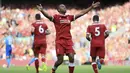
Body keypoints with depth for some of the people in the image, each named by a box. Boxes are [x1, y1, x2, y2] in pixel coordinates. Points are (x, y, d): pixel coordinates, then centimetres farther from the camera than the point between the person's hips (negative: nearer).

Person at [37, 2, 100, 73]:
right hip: (60, 41, -4)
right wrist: (42, 10, -42)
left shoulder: (69, 17, 13)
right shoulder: (56, 17, -1)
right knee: (60, 60, -7)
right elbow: (48, 16, -21)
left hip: (68, 41, 4)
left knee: (71, 58, -7)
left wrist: (91, 7, 19)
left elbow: (81, 13, 19)